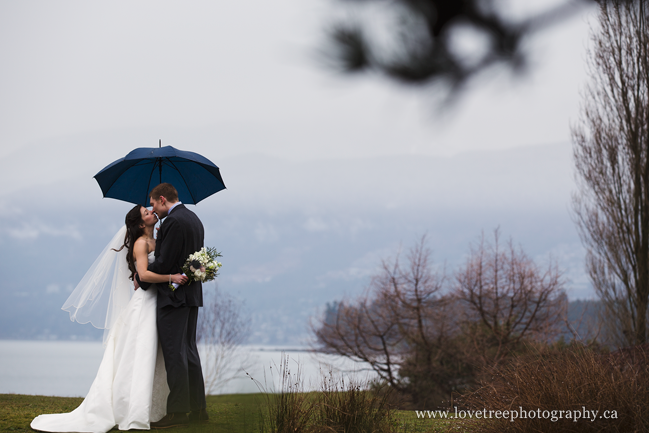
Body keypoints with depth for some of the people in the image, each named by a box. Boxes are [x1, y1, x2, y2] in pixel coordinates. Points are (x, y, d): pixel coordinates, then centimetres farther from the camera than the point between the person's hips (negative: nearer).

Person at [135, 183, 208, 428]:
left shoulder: (173, 221, -16)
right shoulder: (193, 219, 14)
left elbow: (163, 262, -18)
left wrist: (141, 280, -5)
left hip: (173, 296, -10)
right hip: (192, 293, 10)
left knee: (174, 353, -7)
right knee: (188, 350, 13)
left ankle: (178, 411, -7)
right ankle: (198, 408, 15)